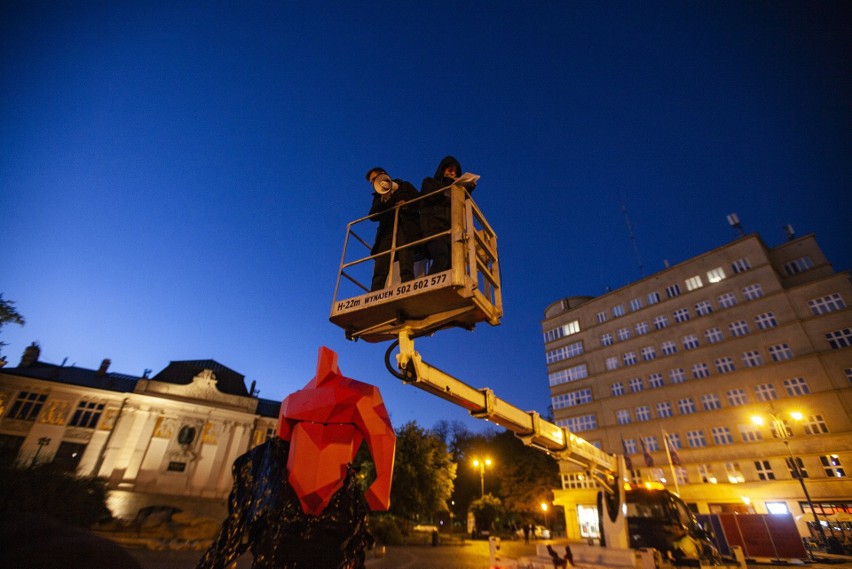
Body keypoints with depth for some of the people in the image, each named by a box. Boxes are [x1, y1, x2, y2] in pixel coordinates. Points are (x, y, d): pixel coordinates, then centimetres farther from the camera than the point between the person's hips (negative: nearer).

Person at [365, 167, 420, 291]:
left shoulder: (405, 186, 24)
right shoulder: (378, 195, 30)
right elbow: (373, 216, 12)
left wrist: (407, 206, -6)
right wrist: (383, 200, -4)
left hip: (406, 230, -3)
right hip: (386, 232, 3)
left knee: (406, 268, -21)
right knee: (379, 272, -14)